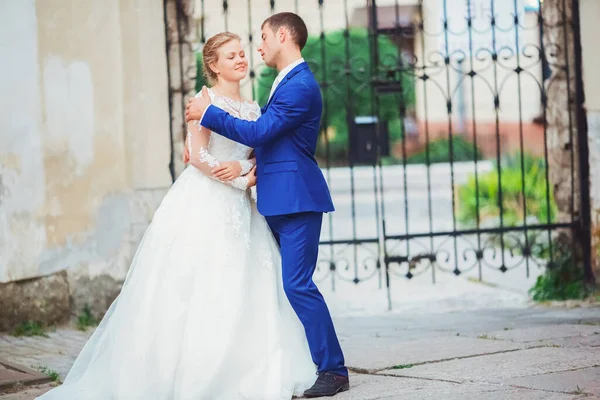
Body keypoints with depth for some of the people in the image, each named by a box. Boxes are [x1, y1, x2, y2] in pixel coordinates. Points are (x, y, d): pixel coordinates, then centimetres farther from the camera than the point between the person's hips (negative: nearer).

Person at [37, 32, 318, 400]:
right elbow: (198, 155, -12)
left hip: (239, 209, 6)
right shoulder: (206, 100, -4)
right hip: (203, 204, -6)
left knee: (246, 291, 2)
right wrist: (241, 183, -11)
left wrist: (244, 169, -8)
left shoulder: (253, 109, 16)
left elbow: (259, 156, 14)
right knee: (196, 287, -6)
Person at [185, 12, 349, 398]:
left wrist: (208, 113, -9)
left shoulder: (302, 86, -15)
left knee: (297, 283, -12)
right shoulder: (287, 82, 17)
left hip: (297, 199, -10)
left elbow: (258, 132, -18)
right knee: (289, 282, 12)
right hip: (279, 200, 10)